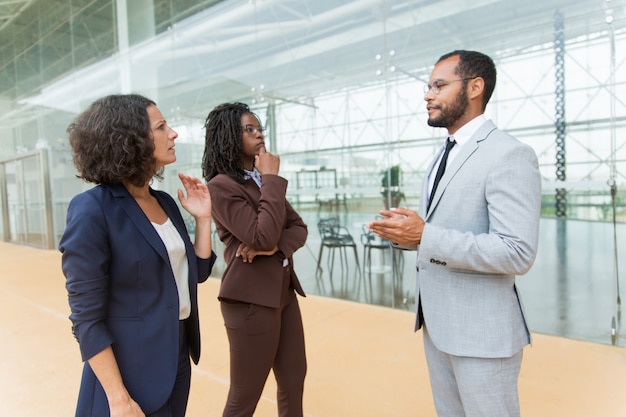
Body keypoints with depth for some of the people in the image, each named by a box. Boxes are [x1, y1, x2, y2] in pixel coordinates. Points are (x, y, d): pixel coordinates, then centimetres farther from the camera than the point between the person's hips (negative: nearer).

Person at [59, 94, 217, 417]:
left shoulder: (165, 202, 2)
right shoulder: (93, 210, -18)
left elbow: (197, 272, 8)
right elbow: (87, 318, -18)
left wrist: (203, 219, -3)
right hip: (132, 367, -7)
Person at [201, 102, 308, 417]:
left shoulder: (263, 180, 11)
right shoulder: (221, 185, -14)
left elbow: (299, 228, 6)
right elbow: (262, 236, -24)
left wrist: (276, 245, -16)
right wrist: (272, 179, -17)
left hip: (284, 291, 8)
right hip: (251, 299, -8)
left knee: (293, 381, 19)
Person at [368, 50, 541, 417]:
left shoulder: (510, 155, -17)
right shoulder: (444, 158, 12)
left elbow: (517, 253, -24)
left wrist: (425, 236, -26)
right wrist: (407, 232, -4)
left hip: (482, 330, -8)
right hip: (437, 322, 9)